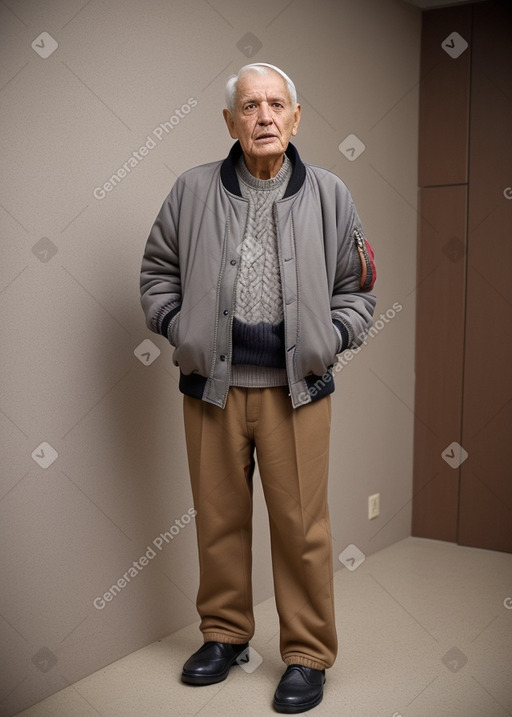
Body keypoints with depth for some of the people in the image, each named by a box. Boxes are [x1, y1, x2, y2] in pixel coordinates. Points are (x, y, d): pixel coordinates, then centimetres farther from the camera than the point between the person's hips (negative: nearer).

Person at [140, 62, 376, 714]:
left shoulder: (328, 195, 6)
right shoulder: (193, 190, 6)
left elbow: (355, 287, 12)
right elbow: (158, 271, 15)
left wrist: (332, 335, -3)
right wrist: (178, 327, 1)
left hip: (296, 386, -1)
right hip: (211, 383, 1)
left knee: (301, 524, 1)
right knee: (218, 517, 11)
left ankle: (308, 654, 20)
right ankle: (225, 635, 31)